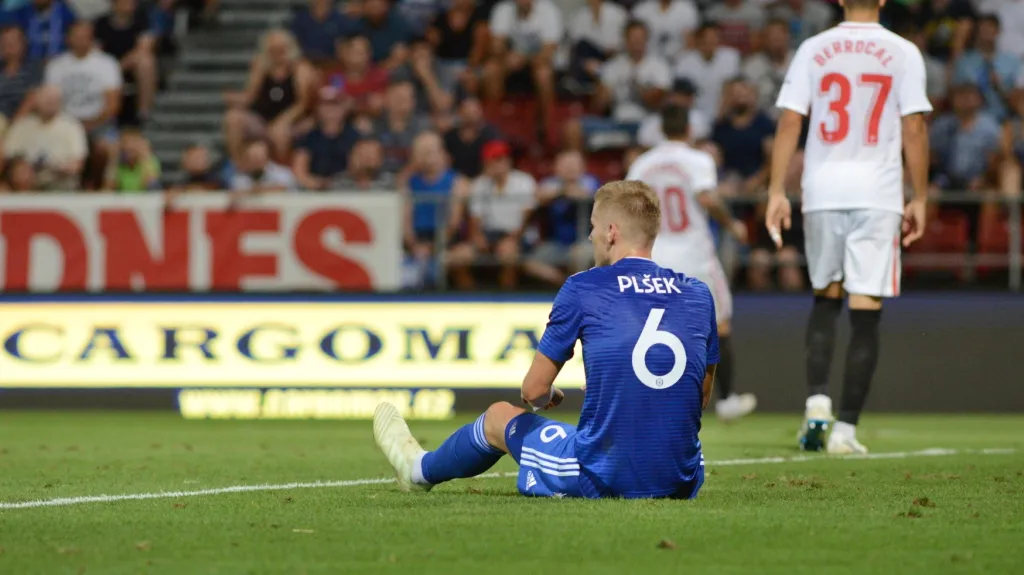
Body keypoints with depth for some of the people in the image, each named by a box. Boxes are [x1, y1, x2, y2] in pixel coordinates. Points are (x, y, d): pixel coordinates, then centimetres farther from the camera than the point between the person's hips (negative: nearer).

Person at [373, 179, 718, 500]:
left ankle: (421, 471, 57)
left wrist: (546, 396, 25)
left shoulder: (582, 289, -5)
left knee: (500, 417, 26)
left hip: (599, 480, -3)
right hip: (680, 484, 3)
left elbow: (534, 391, 1)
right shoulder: (699, 295, 5)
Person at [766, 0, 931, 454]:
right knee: (865, 313, 1)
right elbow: (914, 128, -4)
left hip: (822, 191, 2)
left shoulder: (813, 50, 4)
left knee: (826, 298, 20)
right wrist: (919, 199, 3)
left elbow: (789, 121, 0)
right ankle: (846, 428, -2)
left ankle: (816, 399, 3)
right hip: (877, 194, -2)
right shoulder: (902, 54, -1)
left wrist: (777, 191, 2)